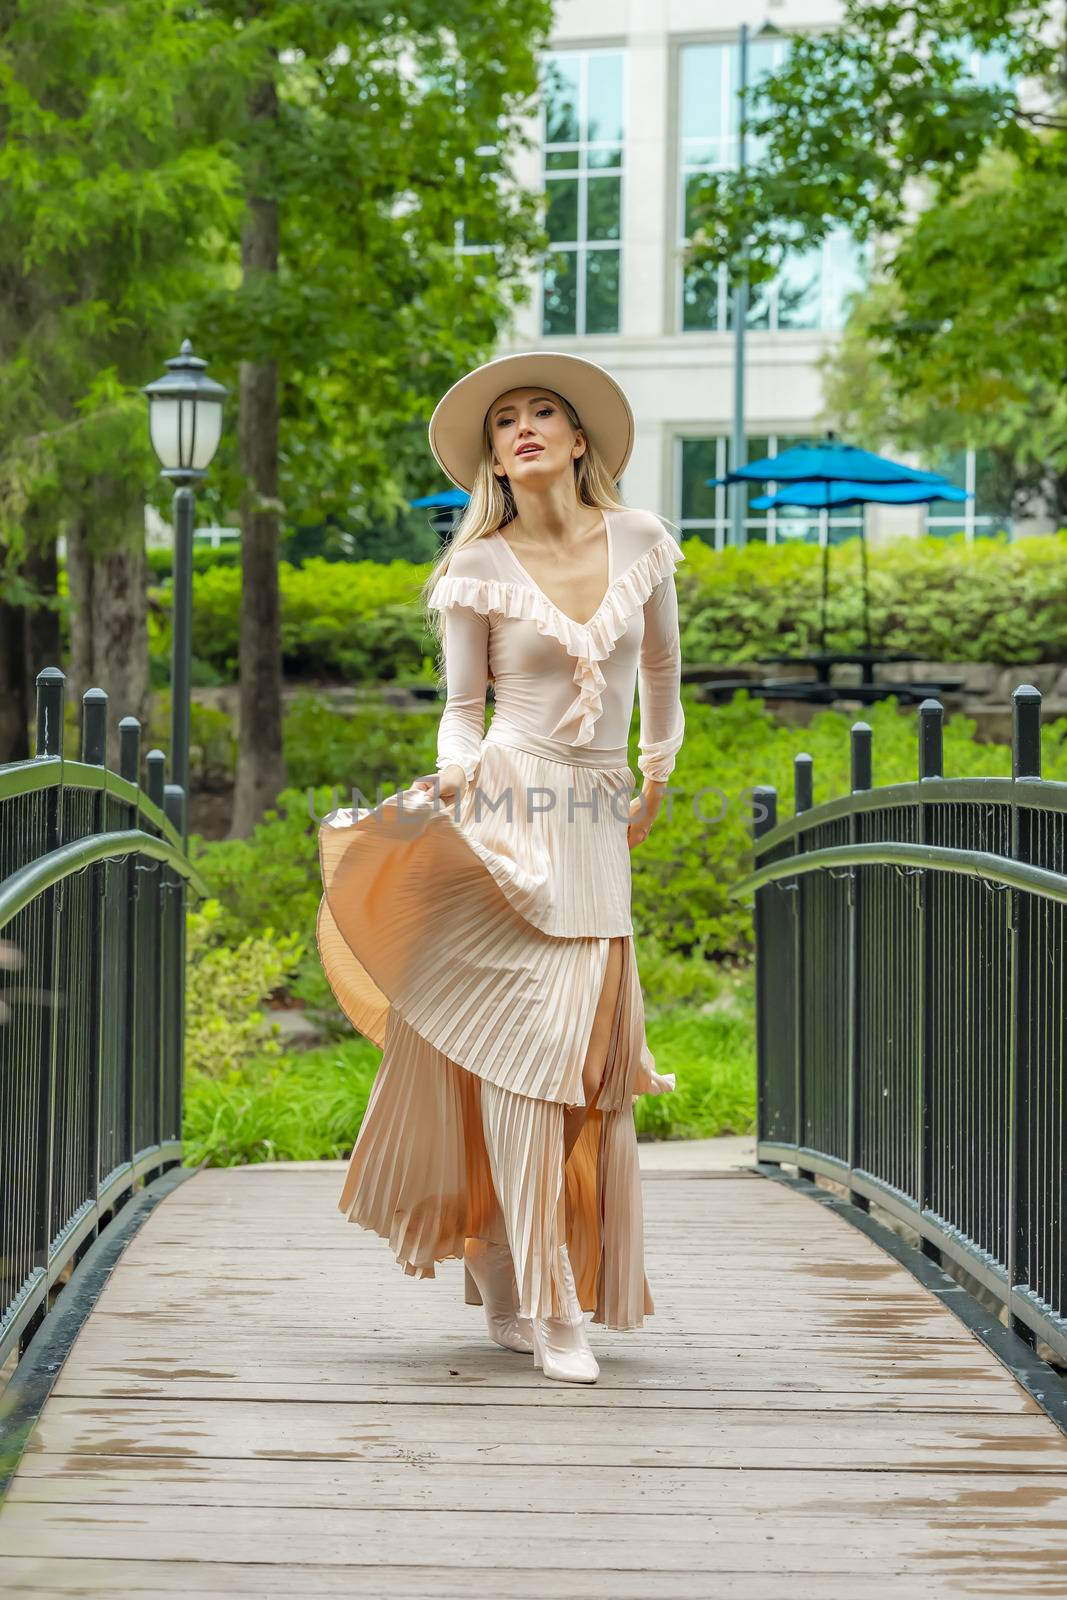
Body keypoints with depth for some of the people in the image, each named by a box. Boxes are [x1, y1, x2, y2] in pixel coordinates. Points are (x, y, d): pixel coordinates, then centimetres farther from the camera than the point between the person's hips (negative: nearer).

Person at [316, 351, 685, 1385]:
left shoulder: (640, 543, 7)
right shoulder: (478, 570, 0)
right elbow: (463, 710, 4)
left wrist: (656, 784, 28)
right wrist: (449, 779, -16)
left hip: (596, 830, 4)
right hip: (508, 815, -3)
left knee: (587, 1061, 2)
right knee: (521, 1049, -9)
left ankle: (507, 1289, 15)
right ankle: (544, 1310, -4)